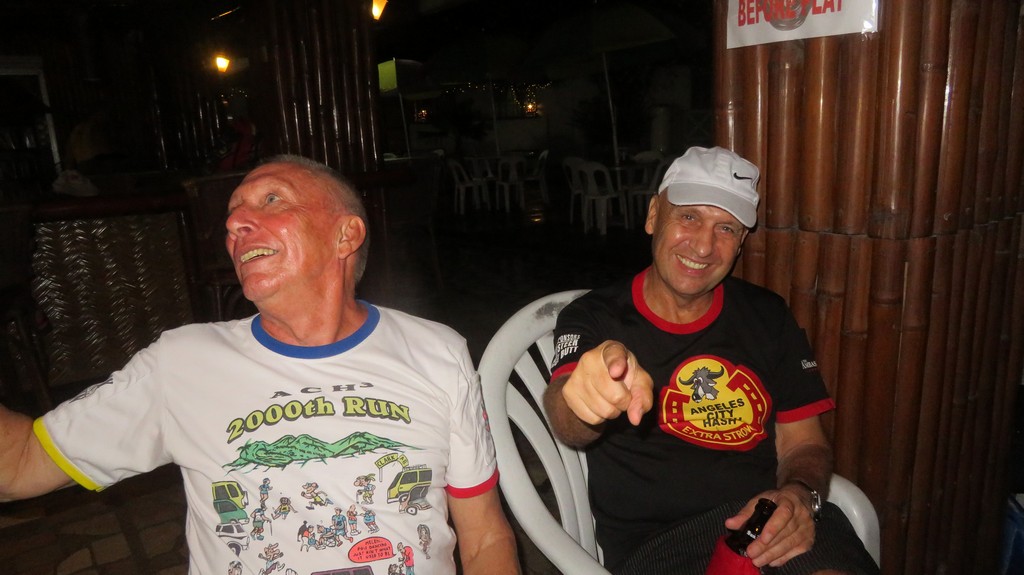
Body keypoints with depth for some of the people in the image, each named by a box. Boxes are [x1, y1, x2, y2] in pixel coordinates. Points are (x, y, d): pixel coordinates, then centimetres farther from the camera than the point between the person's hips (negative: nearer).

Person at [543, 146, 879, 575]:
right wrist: (588, 395, -46)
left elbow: (803, 444, 12)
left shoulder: (768, 317, 10)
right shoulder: (593, 319, -2)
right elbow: (570, 428, -21)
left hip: (770, 535, 5)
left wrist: (800, 495, -12)